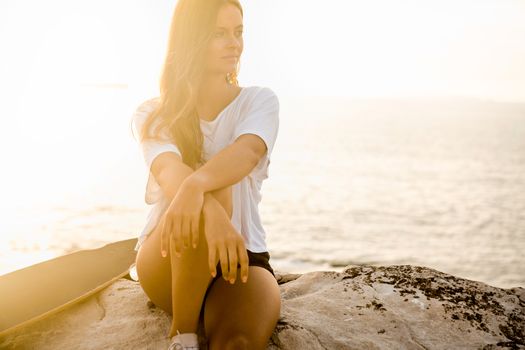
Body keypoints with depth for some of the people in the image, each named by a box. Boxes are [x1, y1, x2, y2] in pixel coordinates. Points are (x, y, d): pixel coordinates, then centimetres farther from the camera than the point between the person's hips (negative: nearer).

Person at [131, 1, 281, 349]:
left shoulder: (260, 100, 3)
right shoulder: (153, 113, 2)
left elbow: (247, 153, -21)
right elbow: (168, 170, -21)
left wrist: (196, 184, -44)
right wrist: (212, 211, -44)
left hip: (243, 254, -2)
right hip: (167, 261, 2)